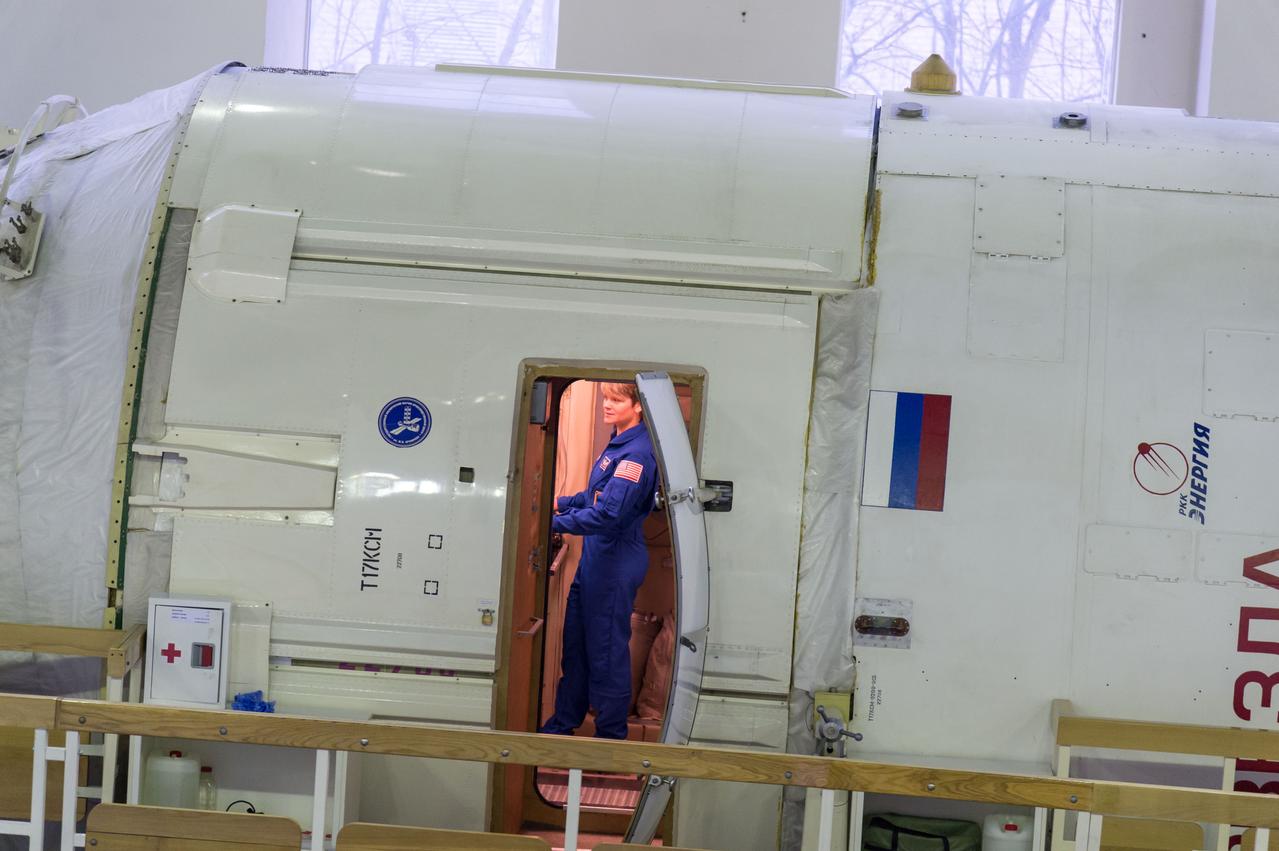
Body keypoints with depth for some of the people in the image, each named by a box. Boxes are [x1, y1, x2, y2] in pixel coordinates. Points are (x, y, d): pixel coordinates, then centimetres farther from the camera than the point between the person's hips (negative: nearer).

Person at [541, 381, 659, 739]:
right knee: (575, 643, 18)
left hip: (616, 564, -10)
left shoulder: (638, 453, -21)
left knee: (607, 650, 1)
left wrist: (556, 522, -21)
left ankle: (612, 734, 12)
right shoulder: (618, 444, 9)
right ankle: (563, 723, 30)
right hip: (595, 558, 10)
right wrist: (560, 502, 10)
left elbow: (608, 515, -27)